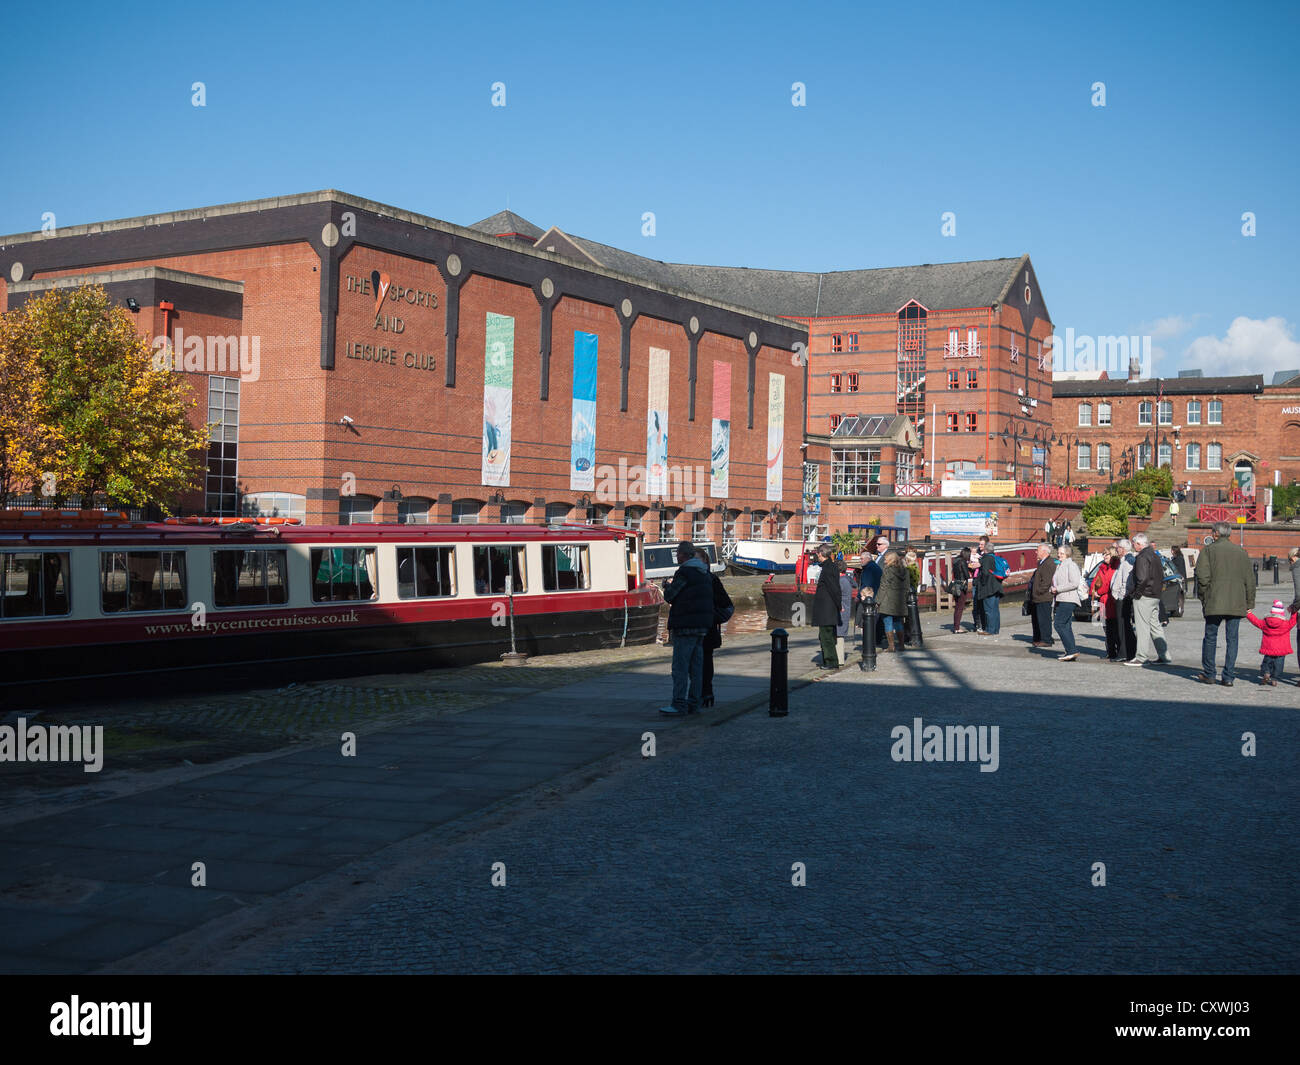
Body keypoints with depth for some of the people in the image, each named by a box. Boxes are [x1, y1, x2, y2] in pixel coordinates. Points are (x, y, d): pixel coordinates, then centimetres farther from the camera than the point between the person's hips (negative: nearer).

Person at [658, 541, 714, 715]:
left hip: (686, 626, -9)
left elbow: (669, 596, -10)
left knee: (680, 667, -7)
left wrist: (668, 586, 14)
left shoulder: (684, 572, -12)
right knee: (696, 666, 10)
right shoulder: (704, 573, 15)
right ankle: (693, 703, 12)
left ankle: (679, 705, -10)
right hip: (702, 625, 9)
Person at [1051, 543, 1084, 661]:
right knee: (1066, 626, 7)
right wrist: (1053, 589, 11)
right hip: (1061, 600, 10)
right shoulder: (1060, 566, 22)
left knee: (1060, 624, -15)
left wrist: (1058, 589, -15)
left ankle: (1072, 650, -15)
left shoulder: (1071, 565, -8)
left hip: (1068, 600, -10)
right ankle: (1070, 652, 8)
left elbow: (1074, 583, -18)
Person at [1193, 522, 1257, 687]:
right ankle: (1228, 677, 3)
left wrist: (1204, 597, 0)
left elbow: (1202, 576, -11)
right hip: (1236, 604, 3)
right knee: (1232, 639, 5)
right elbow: (1250, 579, 7)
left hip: (1214, 603, -2)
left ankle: (1208, 674, 14)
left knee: (1210, 637, 9)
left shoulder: (1209, 550, -2)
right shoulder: (1241, 552, 8)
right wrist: (1249, 603, 12)